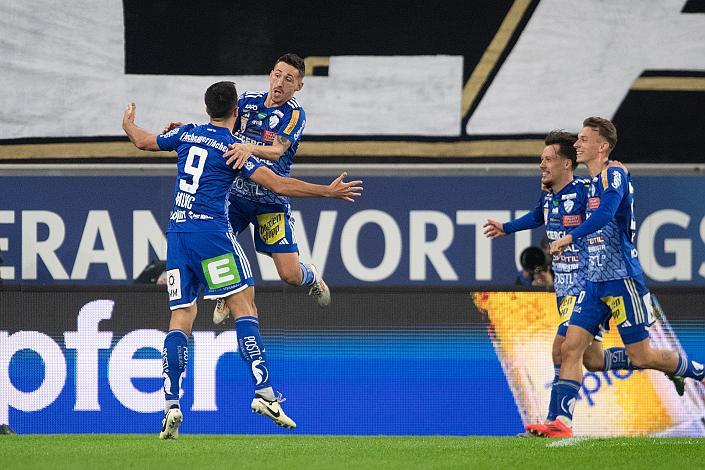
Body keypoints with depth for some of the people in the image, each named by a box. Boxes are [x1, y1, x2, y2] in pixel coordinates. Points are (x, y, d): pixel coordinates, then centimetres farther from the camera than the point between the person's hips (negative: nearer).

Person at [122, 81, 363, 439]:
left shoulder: (187, 134, 13)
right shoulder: (235, 148, -2)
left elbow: (143, 142, 29)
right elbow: (278, 185, -9)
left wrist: (128, 124, 52)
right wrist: (328, 192, -2)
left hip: (176, 232, 5)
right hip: (211, 231, -5)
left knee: (181, 317, 5)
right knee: (244, 305, -5)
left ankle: (171, 405, -6)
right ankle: (263, 392, -17)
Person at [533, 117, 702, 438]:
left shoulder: (615, 174, -12)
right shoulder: (592, 184, 15)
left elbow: (605, 214, -29)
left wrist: (572, 237, -35)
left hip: (622, 279, -8)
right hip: (594, 282, 8)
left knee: (641, 356, -2)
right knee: (571, 348, -5)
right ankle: (561, 422, -10)